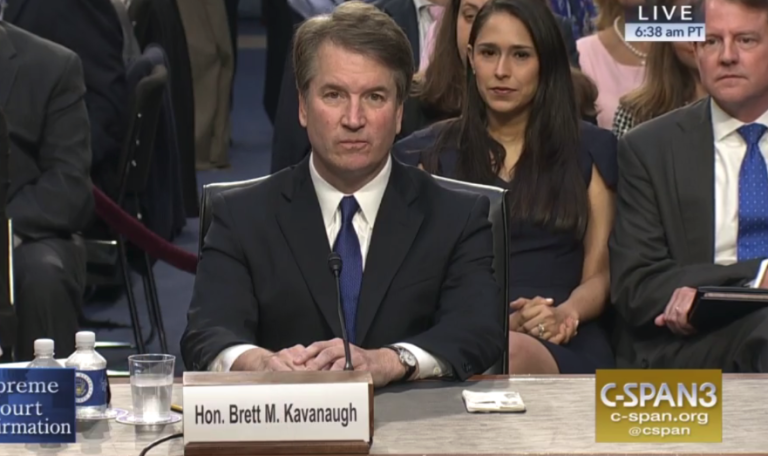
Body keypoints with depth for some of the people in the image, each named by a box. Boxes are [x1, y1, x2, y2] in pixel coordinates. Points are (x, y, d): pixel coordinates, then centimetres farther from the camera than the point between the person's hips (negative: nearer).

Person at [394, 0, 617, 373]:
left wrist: (565, 315, -12)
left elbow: (599, 272, 14)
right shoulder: (430, 153, 16)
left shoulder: (590, 150, 17)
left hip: (564, 347, 0)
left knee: (514, 354, -40)